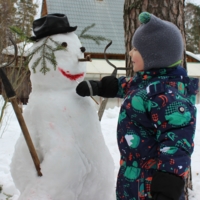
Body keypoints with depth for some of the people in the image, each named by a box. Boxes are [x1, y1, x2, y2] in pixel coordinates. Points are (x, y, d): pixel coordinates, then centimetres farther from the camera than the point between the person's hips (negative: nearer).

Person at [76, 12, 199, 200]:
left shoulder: (167, 94, -27)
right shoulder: (145, 81, 4)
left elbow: (177, 141, -33)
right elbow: (124, 86, 27)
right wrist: (96, 87, 32)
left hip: (151, 182, -10)